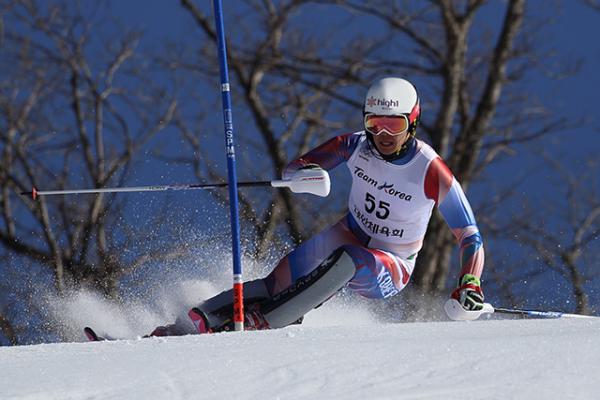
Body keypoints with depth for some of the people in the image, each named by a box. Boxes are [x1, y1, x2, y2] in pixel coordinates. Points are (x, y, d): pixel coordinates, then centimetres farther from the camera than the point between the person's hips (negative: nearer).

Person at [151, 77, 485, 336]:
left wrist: (470, 284, -30)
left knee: (348, 260, -38)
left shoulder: (433, 174, -21)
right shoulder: (357, 146, -10)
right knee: (276, 286, -19)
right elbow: (292, 170, -4)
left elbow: (470, 236, -13)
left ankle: (259, 322, -40)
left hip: (387, 272, -5)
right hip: (347, 237, 5)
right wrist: (303, 174, -29)